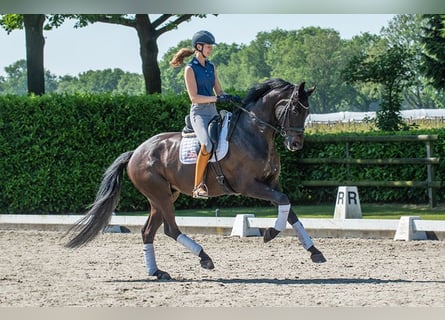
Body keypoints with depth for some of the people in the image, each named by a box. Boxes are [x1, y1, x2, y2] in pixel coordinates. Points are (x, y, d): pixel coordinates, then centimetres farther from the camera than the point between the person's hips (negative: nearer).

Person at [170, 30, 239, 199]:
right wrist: (217, 98, -19)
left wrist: (229, 97, -4)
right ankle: (198, 185, -25)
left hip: (213, 112, 8)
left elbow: (218, 91, 17)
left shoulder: (211, 67, 15)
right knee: (207, 145, -30)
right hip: (199, 112, -8)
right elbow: (194, 97, -12)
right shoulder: (190, 69, -5)